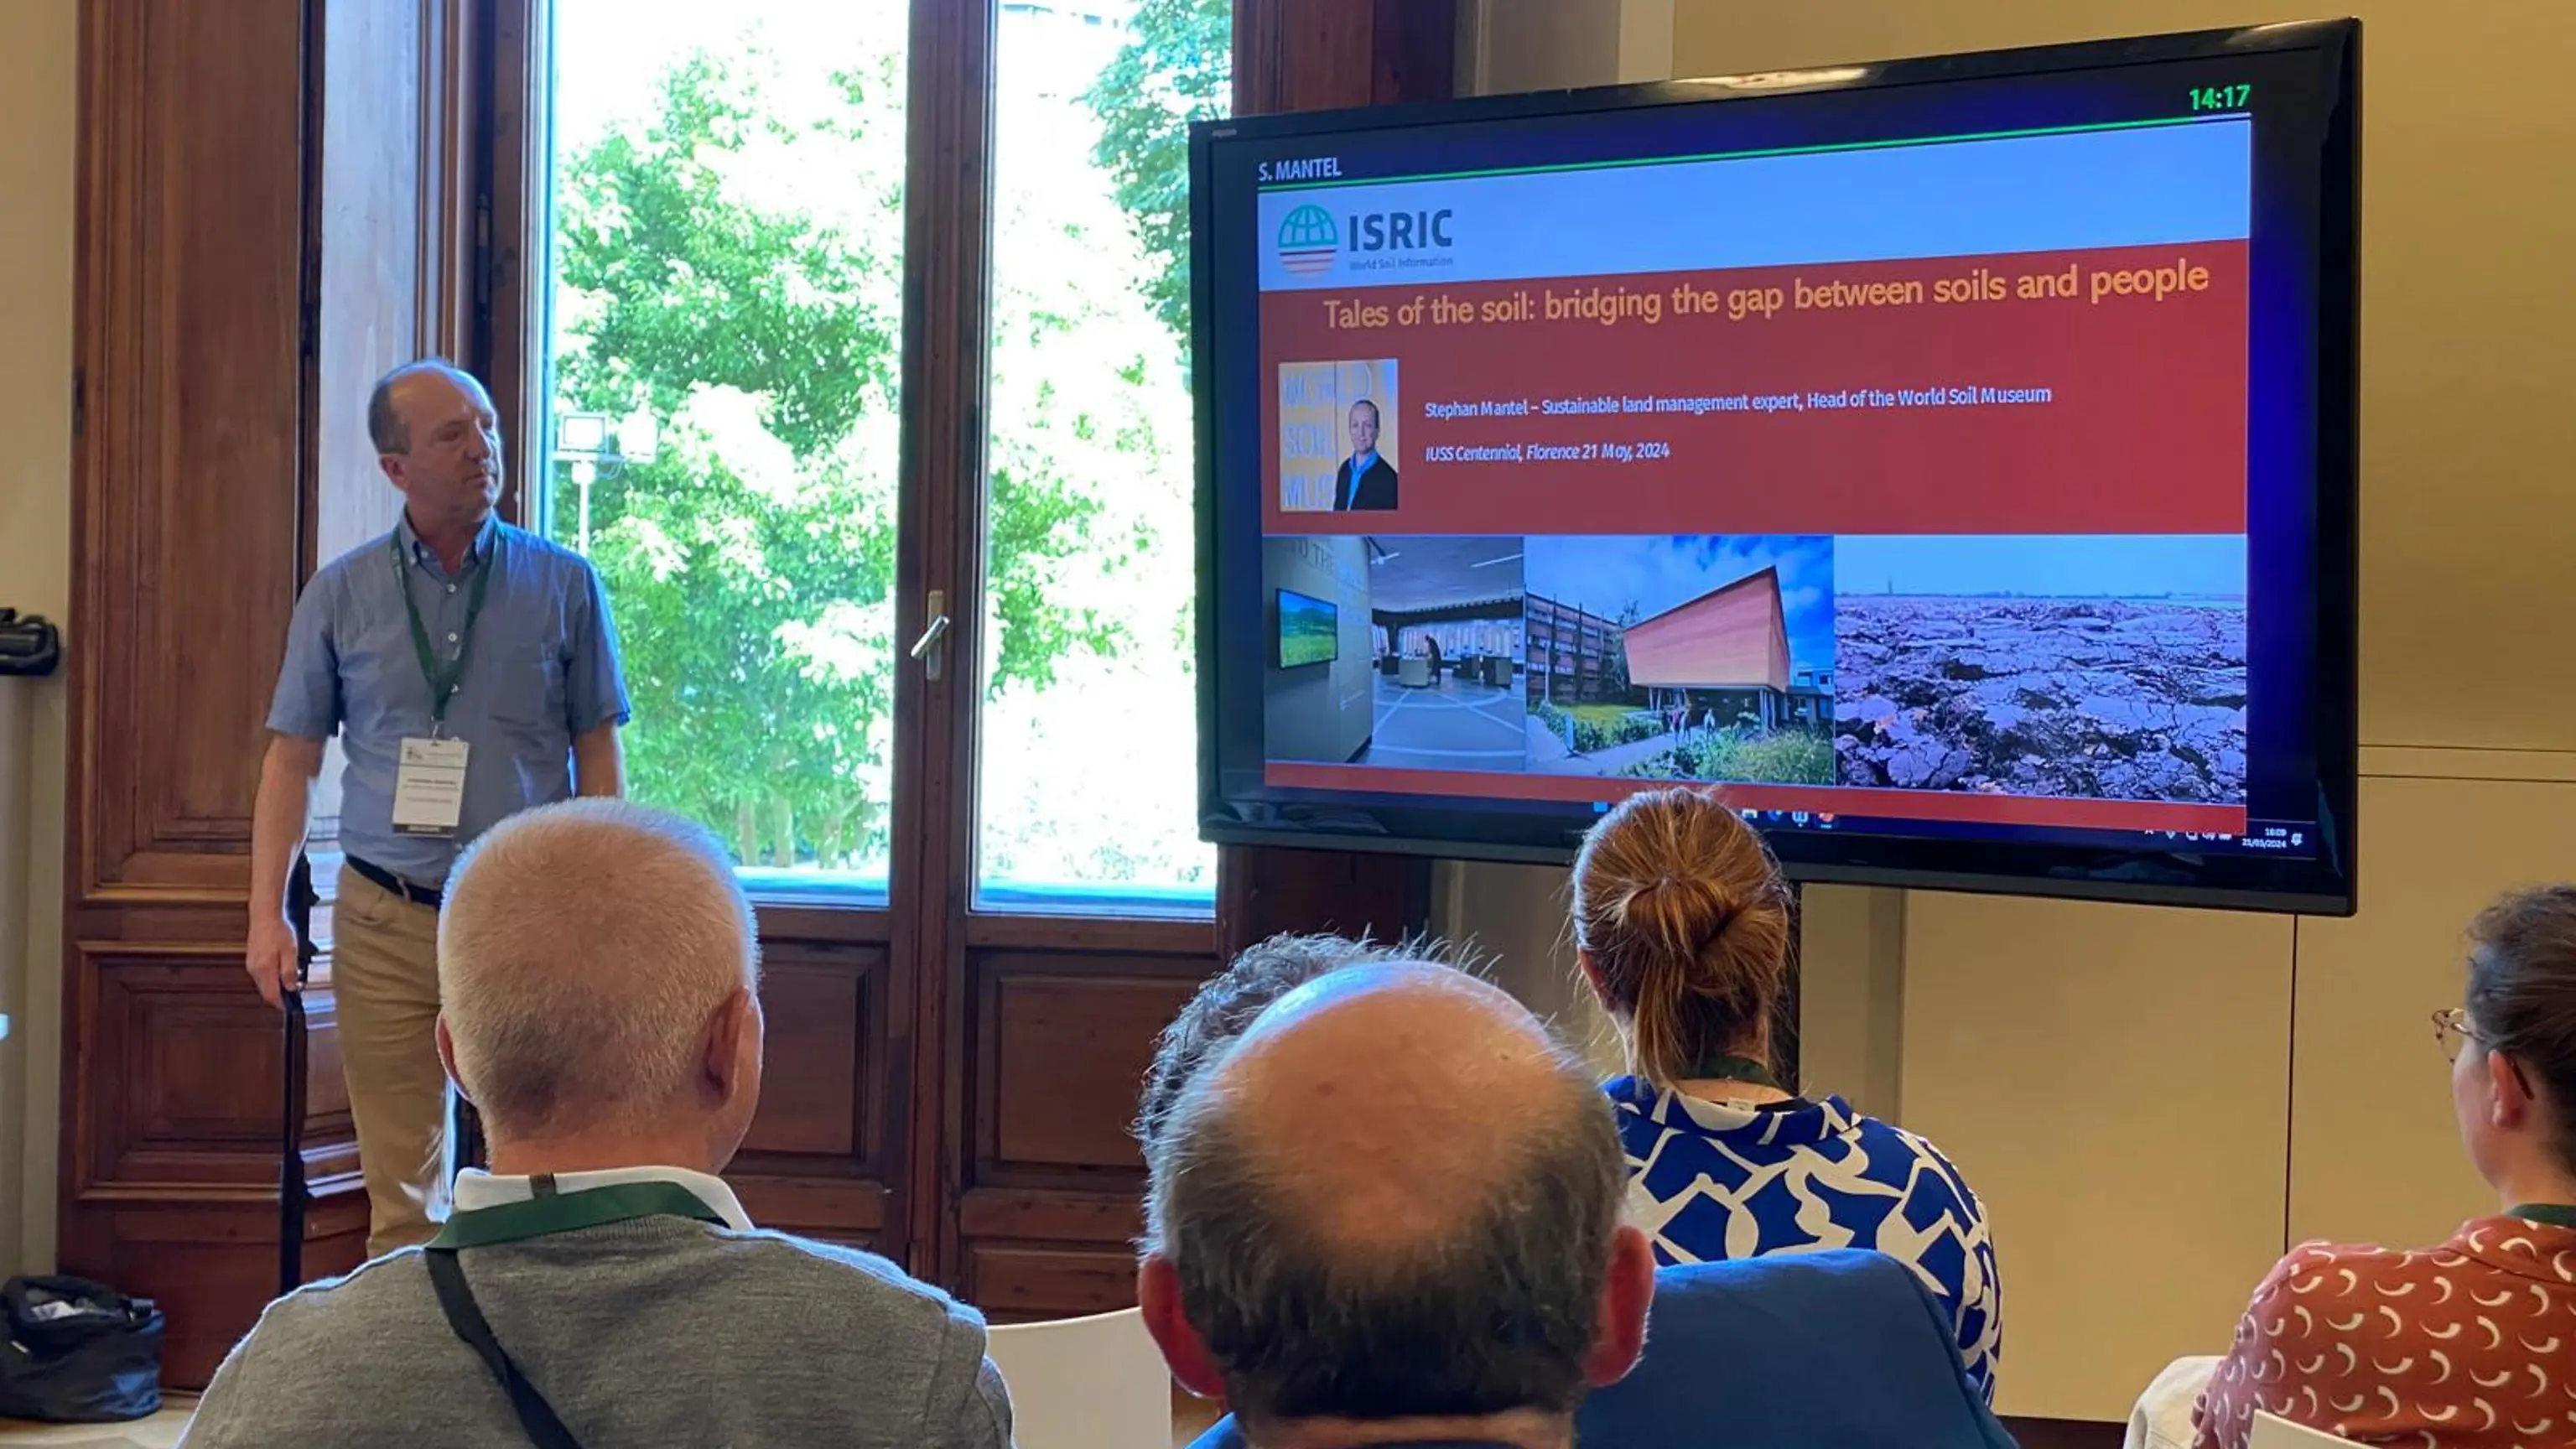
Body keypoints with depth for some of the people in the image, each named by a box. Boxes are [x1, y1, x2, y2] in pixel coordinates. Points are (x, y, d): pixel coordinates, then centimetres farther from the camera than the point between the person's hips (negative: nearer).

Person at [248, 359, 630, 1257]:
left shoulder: (564, 586, 2)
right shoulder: (339, 596, 4)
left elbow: (597, 755, 4)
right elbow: (292, 758, 7)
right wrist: (267, 912, 0)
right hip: (385, 921, 1)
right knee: (401, 1196, 6)